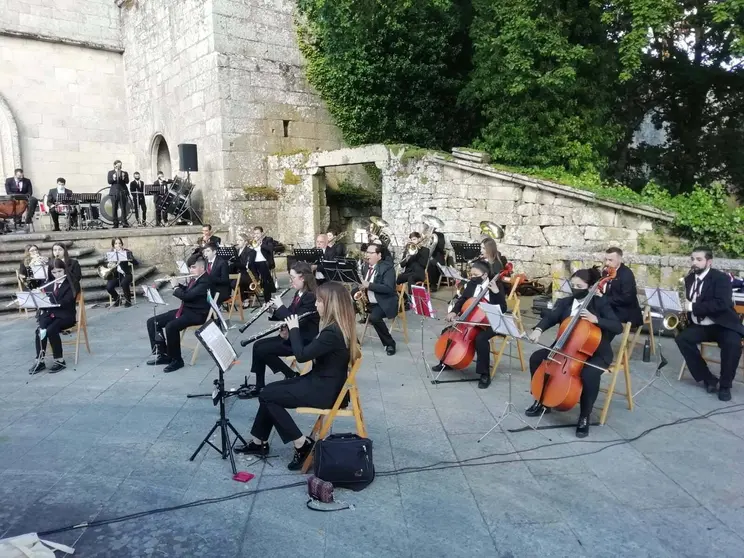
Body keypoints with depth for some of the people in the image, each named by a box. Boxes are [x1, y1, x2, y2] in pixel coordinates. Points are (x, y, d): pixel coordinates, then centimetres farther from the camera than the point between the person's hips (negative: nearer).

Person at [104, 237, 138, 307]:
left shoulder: (127, 252, 2)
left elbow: (136, 263, -9)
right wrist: (110, 265, -13)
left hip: (126, 274, -2)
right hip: (115, 275, 3)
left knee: (123, 283, -36)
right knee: (108, 287, -25)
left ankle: (128, 300, -12)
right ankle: (117, 299, 5)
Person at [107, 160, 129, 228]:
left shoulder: (124, 173, 12)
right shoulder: (110, 172, 13)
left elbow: (127, 181, 1)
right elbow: (109, 181, 1)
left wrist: (123, 178, -17)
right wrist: (113, 178, -17)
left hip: (123, 192, -1)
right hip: (114, 192, 1)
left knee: (123, 208, -6)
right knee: (114, 209, 0)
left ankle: (124, 222, -7)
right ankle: (115, 223, 3)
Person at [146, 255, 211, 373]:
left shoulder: (205, 281, -19)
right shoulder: (194, 278, 11)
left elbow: (186, 296, -26)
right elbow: (186, 291, 28)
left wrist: (175, 287, -9)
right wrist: (177, 284, 11)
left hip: (196, 314, -10)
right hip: (185, 310, 10)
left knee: (171, 327, -34)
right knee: (152, 322, 3)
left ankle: (176, 360, -16)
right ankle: (162, 354, 7)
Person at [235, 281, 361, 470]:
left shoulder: (333, 332, -26)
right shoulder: (338, 326, 5)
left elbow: (301, 355, -23)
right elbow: (310, 349, 15)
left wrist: (294, 329, -9)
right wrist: (291, 333, 4)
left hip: (324, 389, -10)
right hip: (321, 381, 10)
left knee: (267, 396, -4)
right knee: (269, 390, 11)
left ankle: (302, 445, 0)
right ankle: (259, 442, 20)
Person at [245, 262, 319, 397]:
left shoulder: (311, 297, -20)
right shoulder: (298, 294, 10)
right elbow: (288, 315, 16)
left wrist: (280, 306, -17)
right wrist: (275, 309, -1)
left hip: (303, 341, -10)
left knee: (262, 350, -14)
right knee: (257, 345, 4)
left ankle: (292, 376, -3)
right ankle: (259, 386, 8)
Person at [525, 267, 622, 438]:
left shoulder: (600, 303, -8)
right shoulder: (564, 302, 3)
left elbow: (618, 327, -17)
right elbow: (550, 317, -12)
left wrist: (596, 319, -31)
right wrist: (538, 329, -32)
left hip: (595, 353, -5)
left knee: (589, 374, -36)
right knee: (536, 358, -10)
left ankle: (584, 417, -14)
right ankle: (542, 402, 7)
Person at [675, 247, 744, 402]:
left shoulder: (721, 278, -11)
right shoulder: (689, 279, 8)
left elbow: (721, 304, -25)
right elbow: (688, 303, 18)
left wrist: (692, 307, -28)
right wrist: (683, 305, -6)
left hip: (722, 324, -5)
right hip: (699, 325, 5)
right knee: (681, 338, -22)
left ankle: (725, 385, -15)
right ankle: (709, 379, -15)